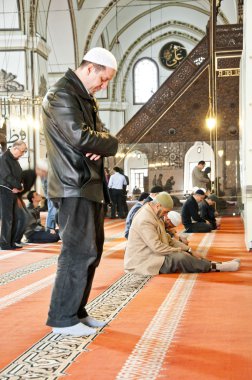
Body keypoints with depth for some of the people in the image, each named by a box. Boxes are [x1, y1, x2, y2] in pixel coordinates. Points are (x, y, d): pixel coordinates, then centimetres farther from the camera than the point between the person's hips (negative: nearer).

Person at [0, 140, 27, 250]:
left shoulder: (15, 160, 16)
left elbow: (19, 175, 16)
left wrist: (18, 187, -3)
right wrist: (19, 187, -10)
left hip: (14, 192, 8)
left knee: (15, 218, 7)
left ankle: (11, 243, 12)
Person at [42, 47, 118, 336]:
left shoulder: (86, 98, 20)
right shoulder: (61, 95, -11)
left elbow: (98, 132, 16)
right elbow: (81, 137, -22)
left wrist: (101, 145, -8)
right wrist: (111, 143, -6)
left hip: (91, 185, 10)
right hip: (74, 186, -10)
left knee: (92, 250, 12)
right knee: (79, 251, -8)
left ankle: (77, 311, 21)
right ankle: (62, 319, 2)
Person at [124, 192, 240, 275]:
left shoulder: (154, 216, 12)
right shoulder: (145, 220, -22)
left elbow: (167, 238, 15)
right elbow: (157, 247, -26)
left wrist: (188, 250, 5)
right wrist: (179, 250, -12)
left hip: (151, 254, 11)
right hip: (142, 261, -11)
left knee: (184, 255, 0)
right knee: (180, 258, -21)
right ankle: (215, 267, -12)